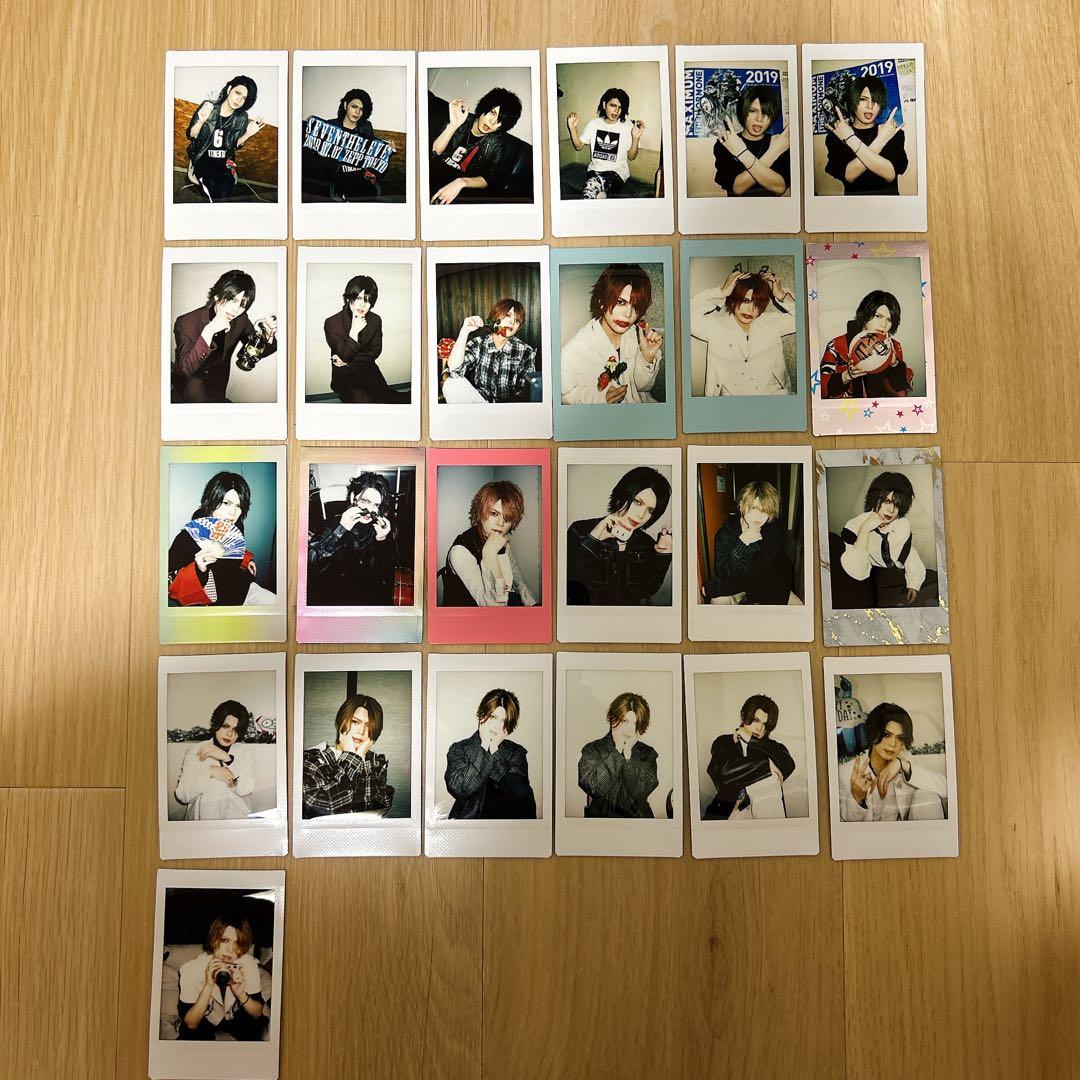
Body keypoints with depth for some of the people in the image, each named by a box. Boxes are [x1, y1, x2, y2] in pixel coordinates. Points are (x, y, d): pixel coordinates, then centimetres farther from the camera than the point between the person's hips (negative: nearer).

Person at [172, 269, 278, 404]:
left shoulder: (240, 320, -3)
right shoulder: (186, 322, -15)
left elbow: (259, 351, 8)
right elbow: (186, 367, -25)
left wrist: (268, 334, -16)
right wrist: (209, 331, -34)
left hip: (217, 397, 4)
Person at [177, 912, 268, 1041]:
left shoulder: (249, 964, -20)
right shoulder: (191, 969, -26)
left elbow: (258, 1013, -13)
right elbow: (190, 1024, -24)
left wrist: (241, 994, -33)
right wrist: (208, 986, -39)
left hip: (236, 1016, 2)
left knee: (265, 1028, -24)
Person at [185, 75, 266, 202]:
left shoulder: (242, 118, 0)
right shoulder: (208, 107, -5)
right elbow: (191, 135, -1)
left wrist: (248, 134, -6)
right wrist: (201, 120, -21)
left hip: (225, 163, 1)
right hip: (202, 158, -1)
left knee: (222, 192, -29)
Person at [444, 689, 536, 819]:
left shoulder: (517, 752, 7)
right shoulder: (458, 749, 5)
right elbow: (458, 788, -13)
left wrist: (495, 751, -13)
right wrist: (484, 748, -11)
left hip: (506, 816, 1)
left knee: (516, 782, -26)